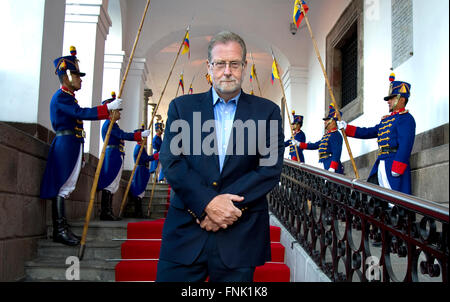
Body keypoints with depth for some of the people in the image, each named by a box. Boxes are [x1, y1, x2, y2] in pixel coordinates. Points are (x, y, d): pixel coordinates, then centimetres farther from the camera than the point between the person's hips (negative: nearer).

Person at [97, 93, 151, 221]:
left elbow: (123, 136, 25)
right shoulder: (109, 124, -11)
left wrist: (140, 132, 26)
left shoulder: (112, 124, 21)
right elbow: (124, 135, -19)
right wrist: (141, 134, -16)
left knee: (111, 185, 10)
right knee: (110, 184, -9)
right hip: (113, 155, -11)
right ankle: (105, 212, -8)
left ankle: (107, 212, 14)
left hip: (115, 156, 11)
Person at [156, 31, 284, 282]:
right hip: (186, 232, 1)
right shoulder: (182, 107, 7)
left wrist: (229, 203, -13)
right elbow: (170, 162, -3)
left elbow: (271, 168, -3)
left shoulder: (267, 112, 6)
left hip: (240, 235, 0)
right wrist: (208, 203, -15)